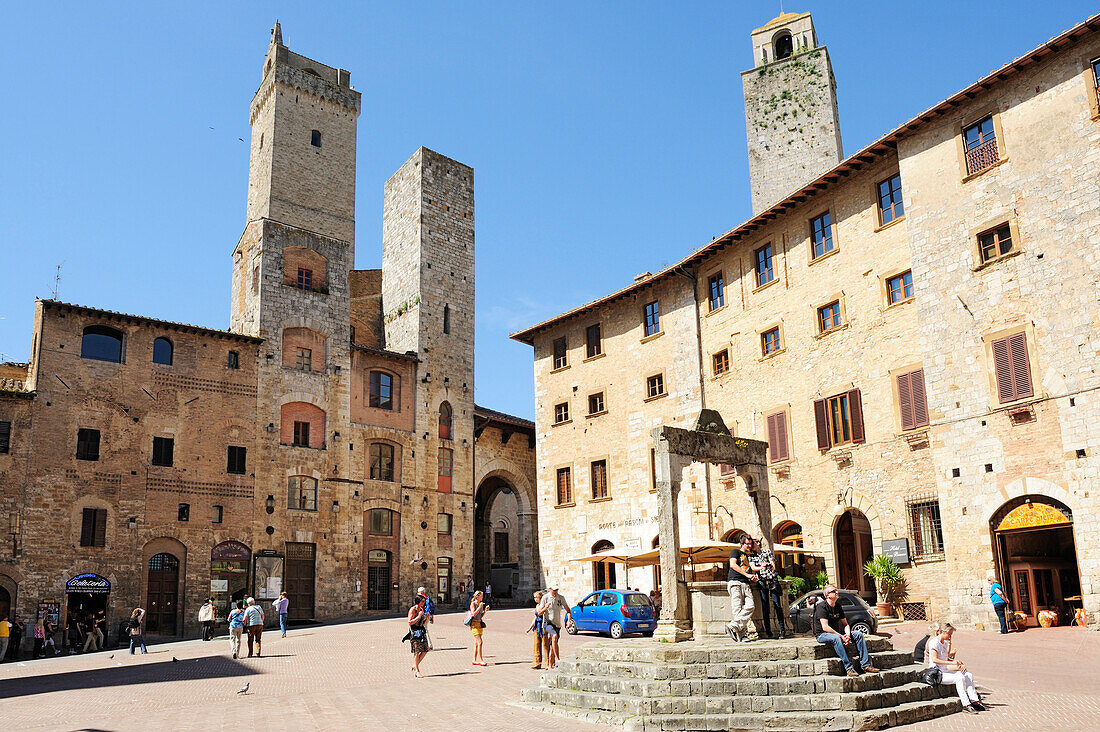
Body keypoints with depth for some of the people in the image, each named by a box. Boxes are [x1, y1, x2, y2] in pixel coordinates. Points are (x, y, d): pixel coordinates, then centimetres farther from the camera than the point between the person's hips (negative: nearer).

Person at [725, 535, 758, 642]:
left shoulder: (749, 556, 29)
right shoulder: (736, 551, 10)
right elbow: (733, 564, -6)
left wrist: (754, 577, 10)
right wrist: (747, 574, -10)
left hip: (746, 584, 6)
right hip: (735, 582, -6)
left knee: (750, 606, -16)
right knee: (737, 608, -13)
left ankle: (734, 626, -19)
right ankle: (742, 634, -15)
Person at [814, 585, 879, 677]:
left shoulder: (838, 606, 9)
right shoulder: (822, 607, -16)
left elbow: (845, 624, 10)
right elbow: (825, 627, -24)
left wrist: (848, 634, -11)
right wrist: (841, 636, -25)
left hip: (837, 632, 8)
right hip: (823, 635, -8)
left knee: (859, 634, -6)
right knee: (836, 638, -39)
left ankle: (865, 664, -9)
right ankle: (849, 668, -38)